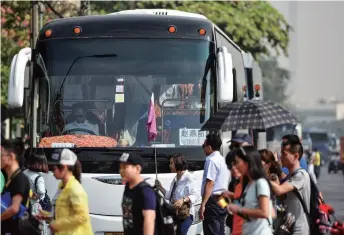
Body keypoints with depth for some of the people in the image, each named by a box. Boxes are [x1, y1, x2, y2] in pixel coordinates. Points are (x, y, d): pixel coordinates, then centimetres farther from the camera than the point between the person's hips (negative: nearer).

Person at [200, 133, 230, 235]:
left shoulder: (211, 160, -13)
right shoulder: (223, 160, 15)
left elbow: (210, 184, -20)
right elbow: (227, 181, 20)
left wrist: (203, 204, -21)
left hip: (213, 200, -9)